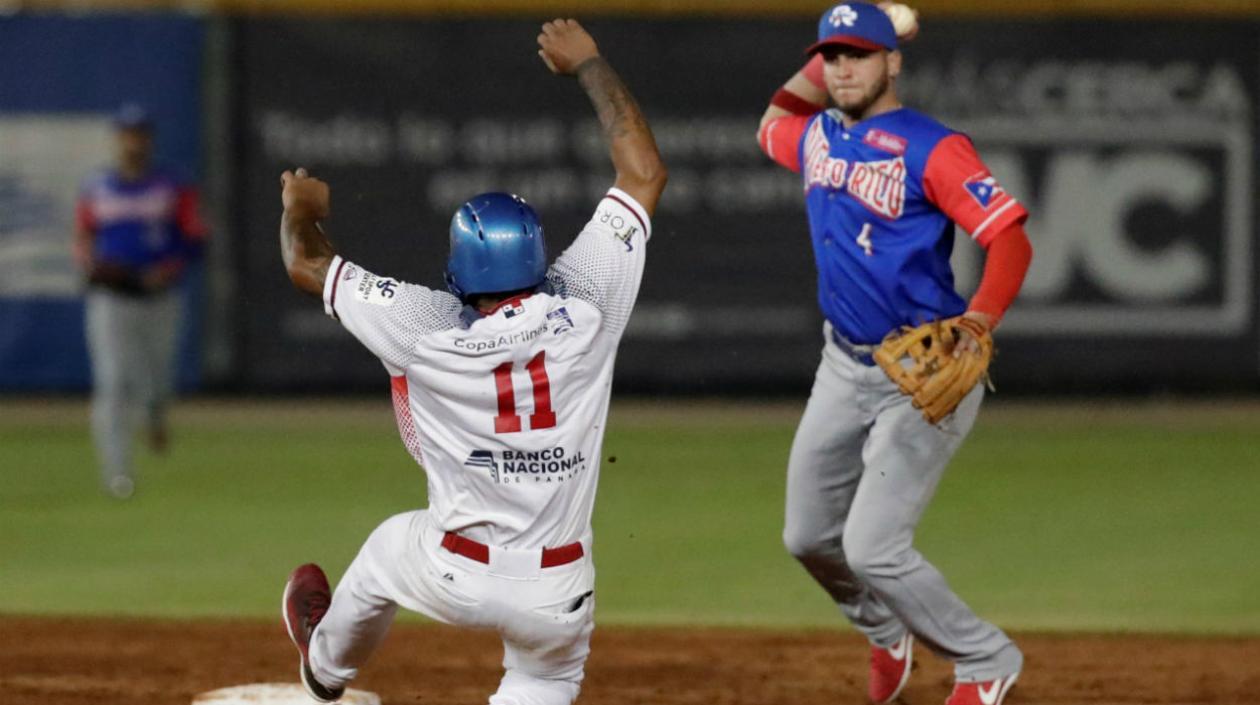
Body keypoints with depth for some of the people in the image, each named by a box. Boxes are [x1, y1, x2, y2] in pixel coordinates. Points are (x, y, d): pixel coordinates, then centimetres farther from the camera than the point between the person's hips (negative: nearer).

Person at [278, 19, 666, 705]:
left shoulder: (426, 330, -14)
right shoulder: (582, 306, -12)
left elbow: (306, 264, 2)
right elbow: (645, 171, -3)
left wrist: (301, 210, 25)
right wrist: (588, 64, 6)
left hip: (453, 578, 0)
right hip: (555, 595, 0)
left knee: (388, 549, 33)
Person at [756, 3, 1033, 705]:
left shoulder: (933, 149, -16)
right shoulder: (817, 138, 7)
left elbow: (1011, 240, -22)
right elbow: (773, 124, 32)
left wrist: (978, 324, -38)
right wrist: (819, 66, 15)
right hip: (846, 366, 8)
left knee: (872, 548, -15)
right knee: (810, 537, 15)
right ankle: (887, 634, 43)